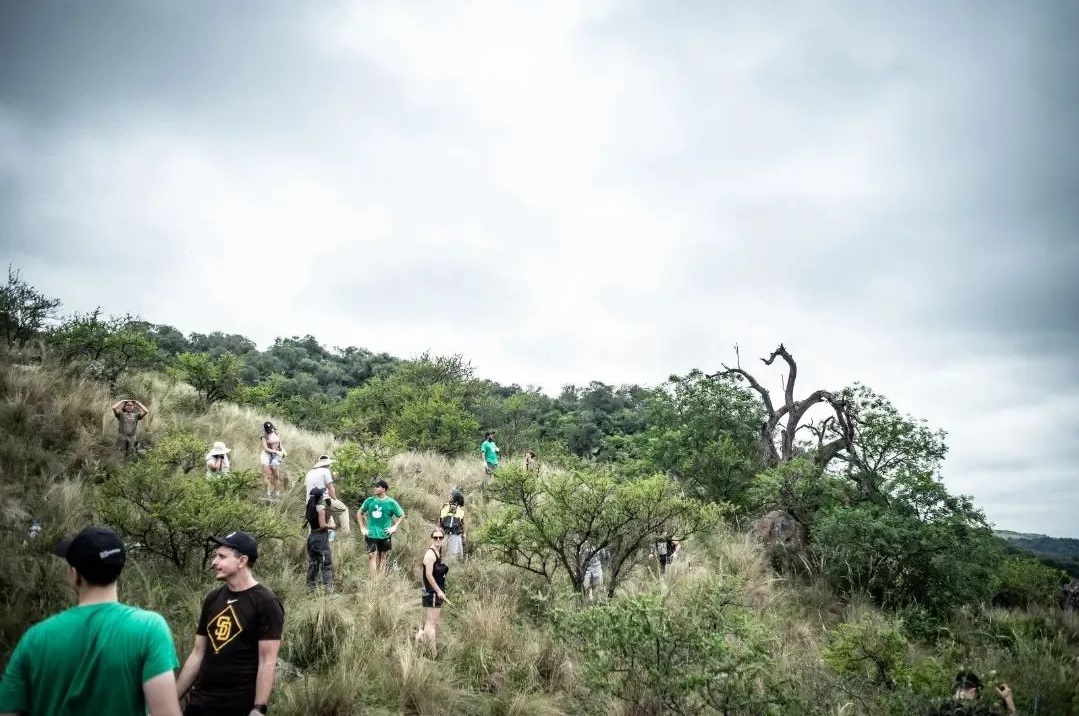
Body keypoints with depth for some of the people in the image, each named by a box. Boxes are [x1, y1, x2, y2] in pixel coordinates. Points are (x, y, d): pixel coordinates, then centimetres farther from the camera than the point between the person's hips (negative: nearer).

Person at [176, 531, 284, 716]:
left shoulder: (266, 603, -11)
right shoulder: (212, 599, 8)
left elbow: (267, 661, -14)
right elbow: (197, 654, 12)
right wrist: (173, 697, 10)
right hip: (200, 701, 6)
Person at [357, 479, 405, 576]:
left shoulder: (391, 502, -5)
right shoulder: (369, 501, 0)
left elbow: (402, 515, 4)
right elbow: (359, 513, 12)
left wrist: (394, 527, -5)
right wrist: (362, 528, 5)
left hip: (385, 535, 0)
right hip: (371, 535, 0)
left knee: (383, 559, 10)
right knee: (372, 557, -7)